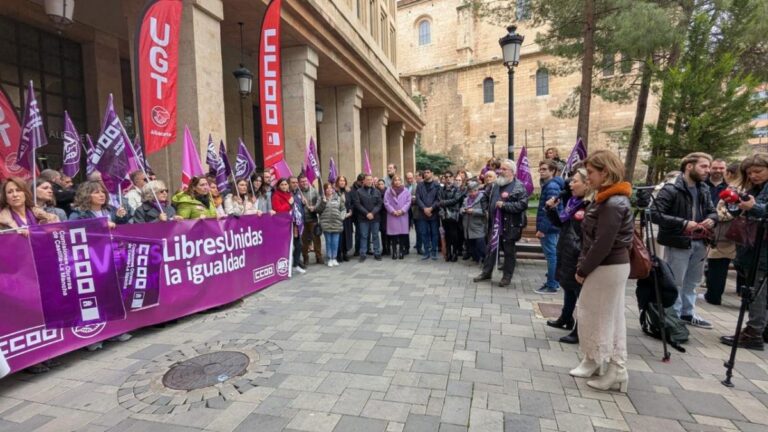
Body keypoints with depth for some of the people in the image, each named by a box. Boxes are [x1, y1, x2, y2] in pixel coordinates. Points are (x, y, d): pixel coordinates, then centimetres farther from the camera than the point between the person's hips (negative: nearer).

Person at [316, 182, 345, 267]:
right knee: (328, 242, 5)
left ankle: (334, 258, 18)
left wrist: (341, 216, -3)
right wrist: (323, 201, -14)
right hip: (326, 224, -1)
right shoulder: (322, 199, 3)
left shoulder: (338, 198, 8)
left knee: (335, 242, 5)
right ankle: (330, 259, 16)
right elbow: (318, 210, -7)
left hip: (337, 223, 1)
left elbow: (343, 208, 11)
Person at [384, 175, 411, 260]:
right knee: (393, 234, -1)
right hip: (392, 215, -1)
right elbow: (386, 202, -2)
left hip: (403, 215, 1)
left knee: (402, 233, 1)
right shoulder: (388, 191, 4)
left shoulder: (406, 191, 7)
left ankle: (401, 252, 10)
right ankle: (394, 252, 7)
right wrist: (393, 211, -11)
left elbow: (408, 202, 1)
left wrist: (402, 210, -11)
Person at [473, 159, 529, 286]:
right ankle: (486, 272, 24)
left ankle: (507, 276, 19)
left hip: (509, 226, -6)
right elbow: (489, 200, 26)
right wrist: (489, 211, 16)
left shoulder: (519, 186, -10)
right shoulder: (496, 185, 11)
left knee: (509, 251, 6)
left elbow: (523, 204, -21)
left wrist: (504, 205, -22)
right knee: (491, 249, 13)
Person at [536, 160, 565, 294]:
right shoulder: (547, 185, 16)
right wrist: (541, 227, 18)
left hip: (548, 228, -10)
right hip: (550, 227, 10)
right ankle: (553, 282, 25)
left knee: (551, 255, -4)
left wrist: (542, 229, -22)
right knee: (552, 255, 15)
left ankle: (552, 285, 4)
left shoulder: (552, 186, -16)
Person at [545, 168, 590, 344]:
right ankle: (565, 319, 43)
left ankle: (579, 332, 18)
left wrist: (582, 253, -25)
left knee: (581, 293, 4)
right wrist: (552, 209, 3)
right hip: (565, 253, 9)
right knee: (568, 288, 24)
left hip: (579, 257, -9)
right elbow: (560, 223, 16)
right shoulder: (572, 201, 8)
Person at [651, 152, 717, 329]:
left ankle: (687, 314, 36)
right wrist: (683, 223, -26)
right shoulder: (671, 189, -16)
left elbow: (712, 211, 18)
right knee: (675, 283, 4)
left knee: (691, 282, 20)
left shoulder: (704, 189, 9)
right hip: (678, 243, -8)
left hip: (699, 243, 8)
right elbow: (655, 214, -23)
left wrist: (711, 219, -6)